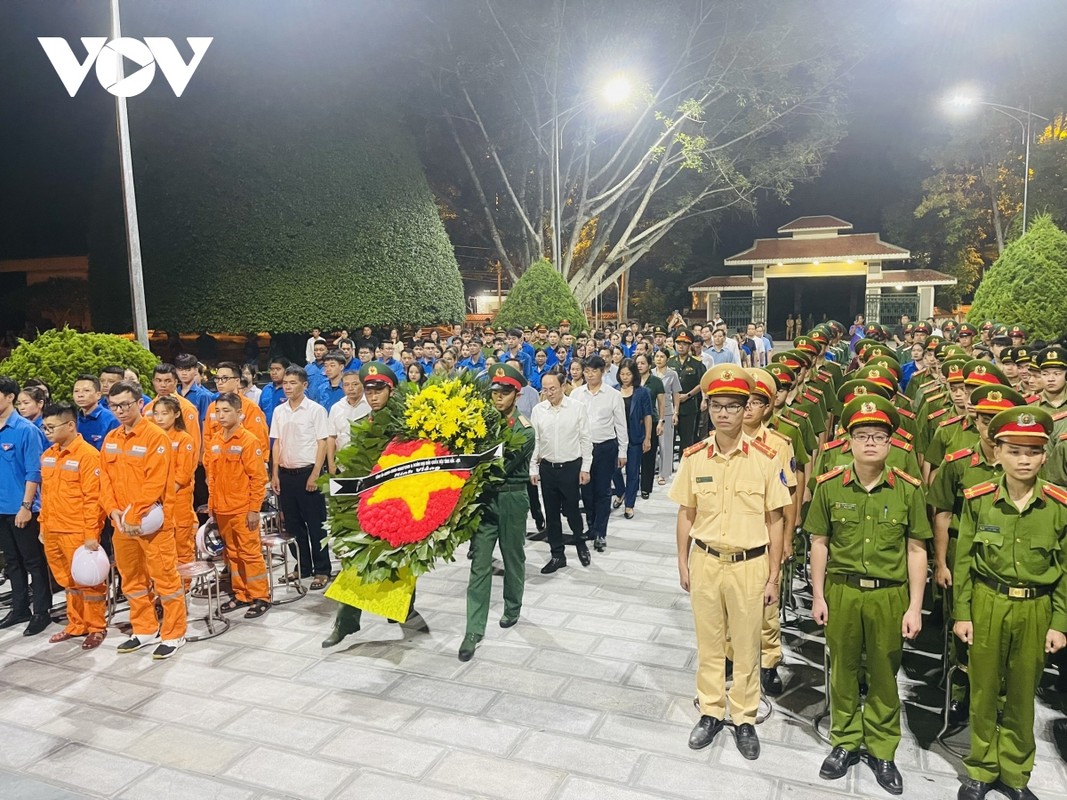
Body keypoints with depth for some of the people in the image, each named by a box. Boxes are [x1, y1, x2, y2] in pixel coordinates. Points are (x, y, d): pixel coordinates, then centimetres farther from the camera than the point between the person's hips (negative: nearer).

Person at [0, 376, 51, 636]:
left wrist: (26, 505, -15)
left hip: (22, 508, -6)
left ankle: (41, 612, 14)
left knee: (34, 562, 4)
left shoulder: (26, 429, -13)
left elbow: (34, 472, -14)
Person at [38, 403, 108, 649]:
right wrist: (43, 525, 15)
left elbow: (93, 498, -16)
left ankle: (97, 628, 16)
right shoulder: (47, 456, 11)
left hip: (78, 532, -7)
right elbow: (45, 493, 18)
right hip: (53, 532, 7)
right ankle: (77, 625, 30)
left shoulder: (88, 455, -13)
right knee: (69, 581, 18)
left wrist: (92, 534, -17)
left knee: (88, 581, 4)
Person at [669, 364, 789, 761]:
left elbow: (774, 521, -4)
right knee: (708, 643, 16)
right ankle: (710, 711, 34)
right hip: (705, 562, 2)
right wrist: (683, 563, 6)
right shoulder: (694, 457, -4)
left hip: (749, 565, -2)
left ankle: (744, 717, 32)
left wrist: (773, 577, -3)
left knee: (746, 646, 13)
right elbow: (686, 514, 5)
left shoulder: (765, 458, -10)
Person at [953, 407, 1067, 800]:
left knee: (1022, 695, 13)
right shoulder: (978, 500, -7)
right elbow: (963, 560, -2)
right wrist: (961, 614, -2)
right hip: (986, 605, 0)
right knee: (984, 691, 11)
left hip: (1035, 609, 1)